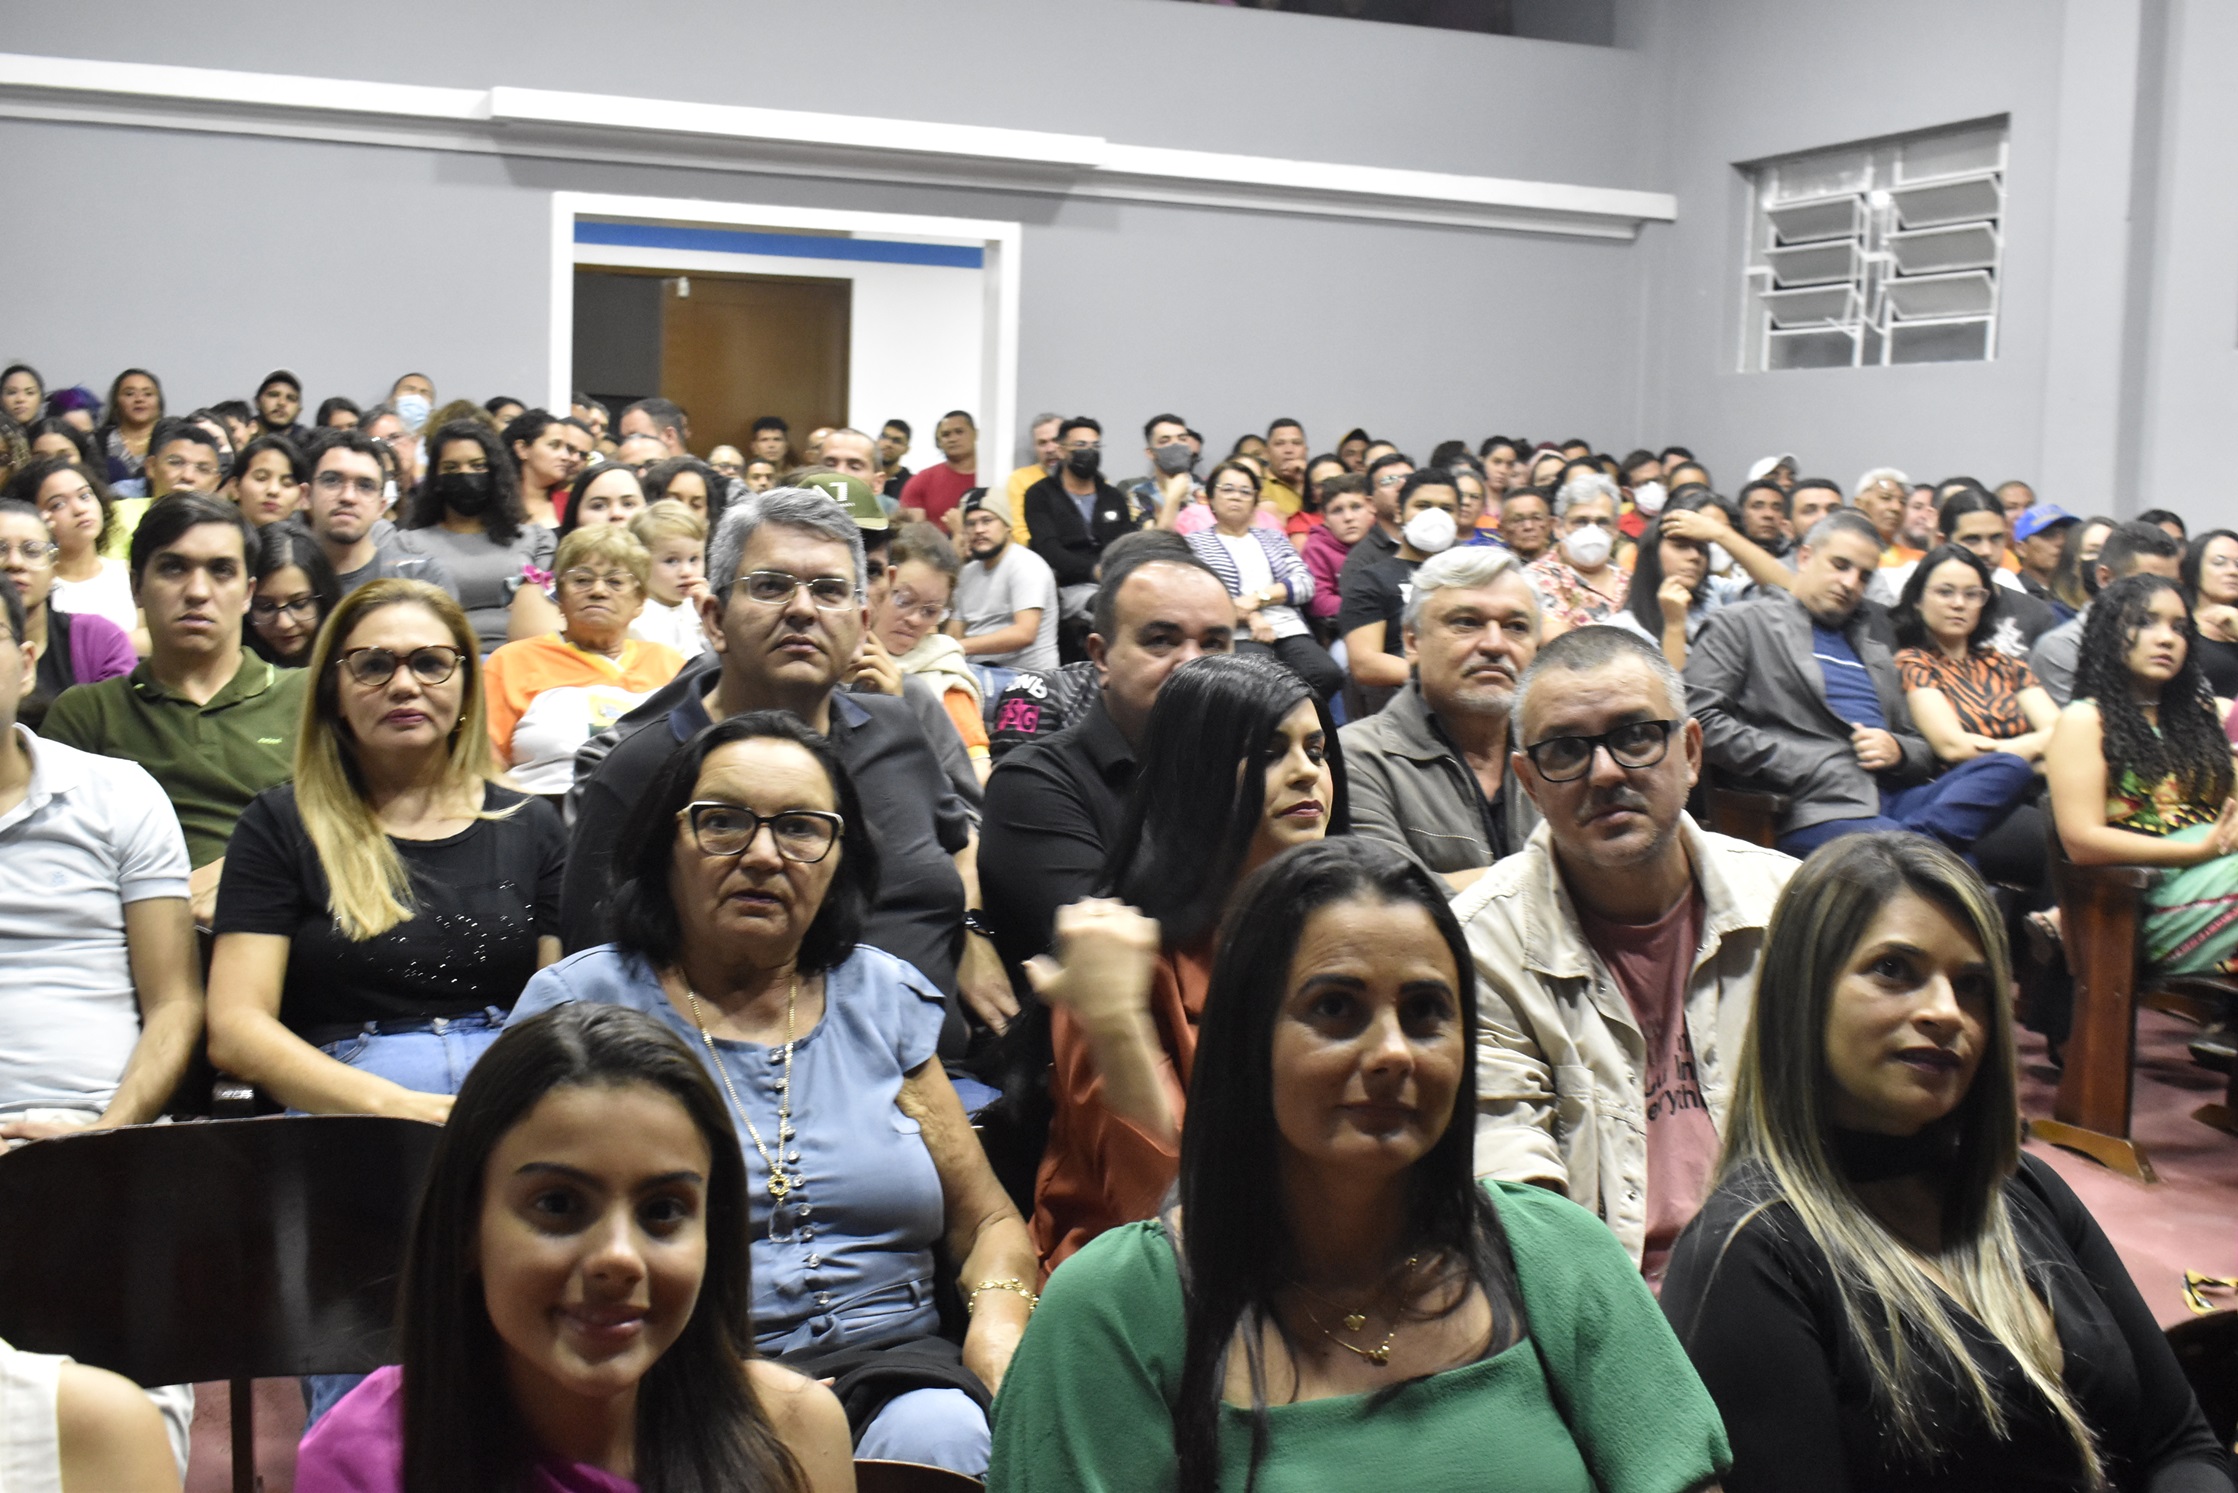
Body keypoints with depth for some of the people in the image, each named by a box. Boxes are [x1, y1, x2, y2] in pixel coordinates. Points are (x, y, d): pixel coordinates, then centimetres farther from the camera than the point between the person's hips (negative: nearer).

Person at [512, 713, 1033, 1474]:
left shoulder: (883, 997, 15)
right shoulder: (576, 1004, 5)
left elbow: (988, 1220, 18)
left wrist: (999, 1320, -6)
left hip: (885, 1364, 3)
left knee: (941, 1435, -30)